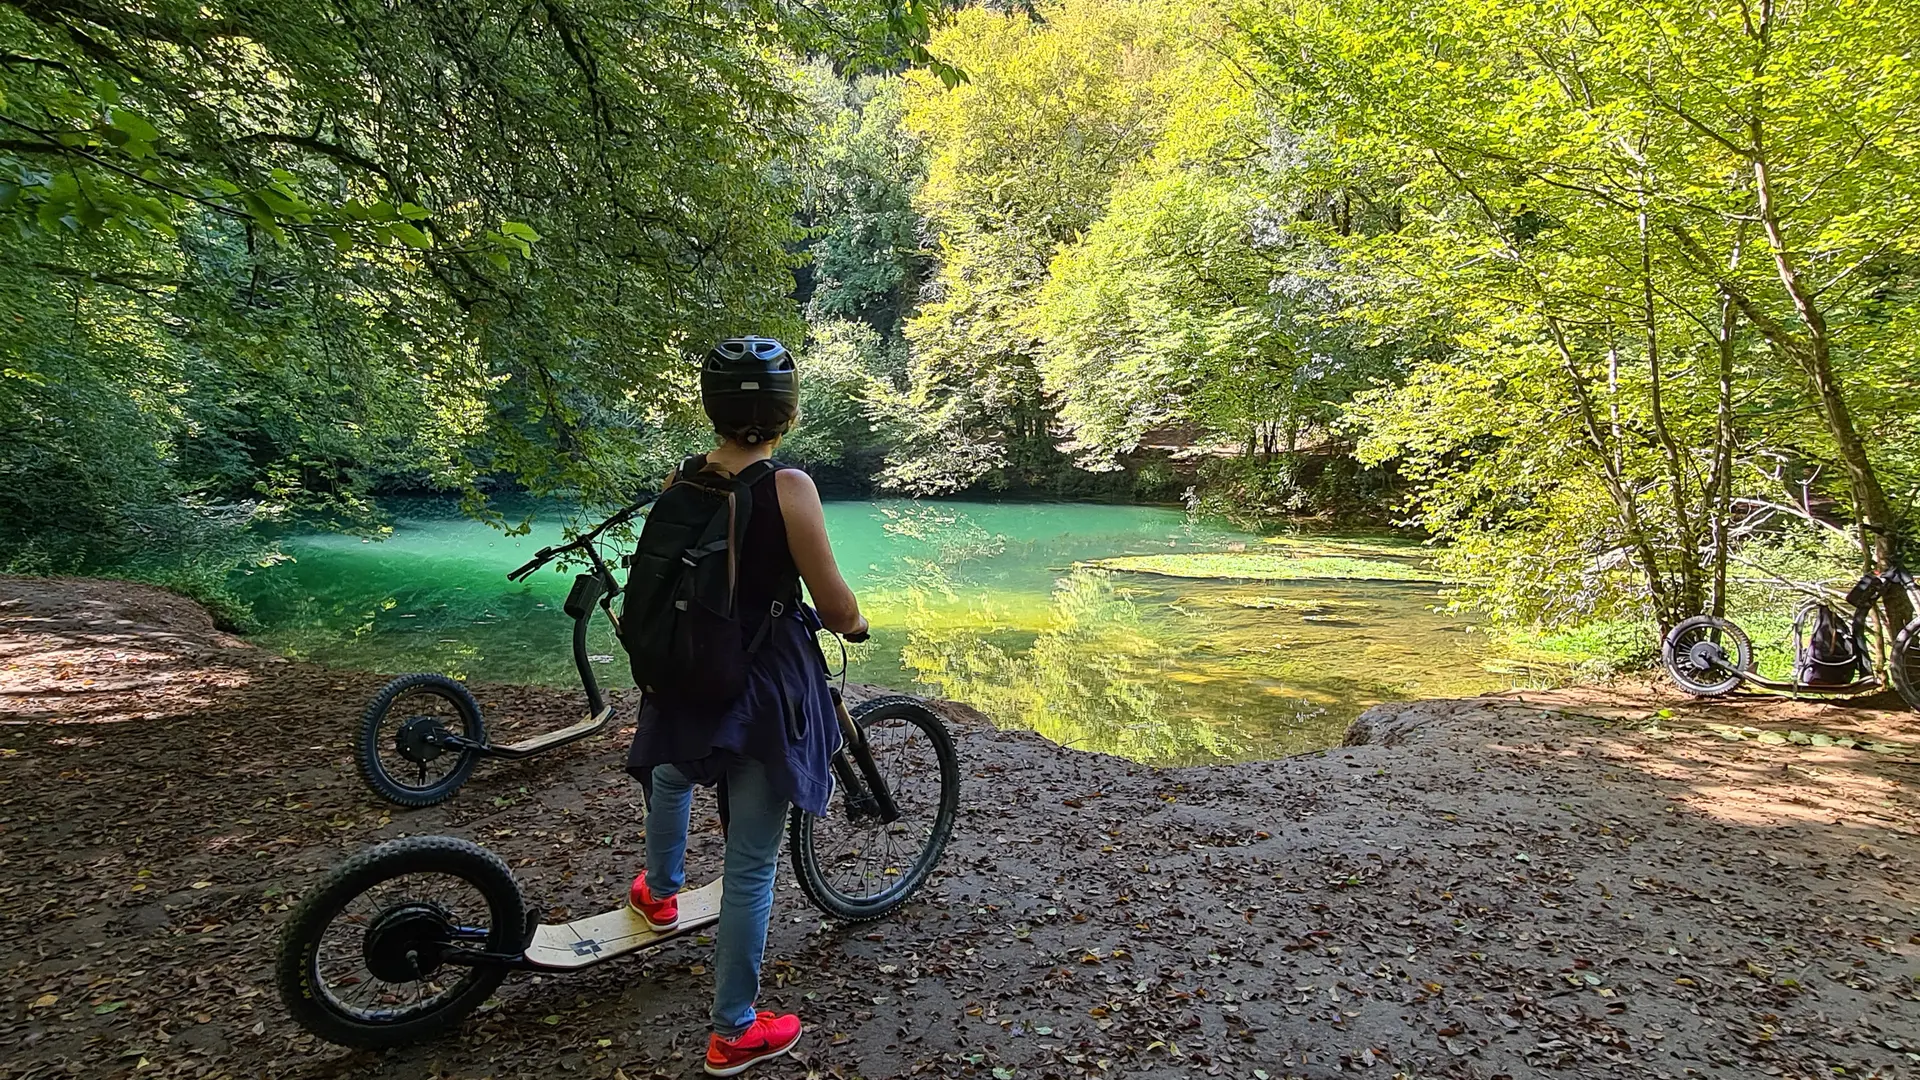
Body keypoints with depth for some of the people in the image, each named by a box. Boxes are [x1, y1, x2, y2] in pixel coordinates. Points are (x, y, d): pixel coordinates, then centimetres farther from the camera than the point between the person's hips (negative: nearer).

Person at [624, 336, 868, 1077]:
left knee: (672, 775, 38)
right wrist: (853, 622, 6)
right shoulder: (788, 487, -20)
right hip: (764, 684, -5)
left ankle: (660, 893, 60)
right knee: (751, 862, 8)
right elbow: (835, 607, -17)